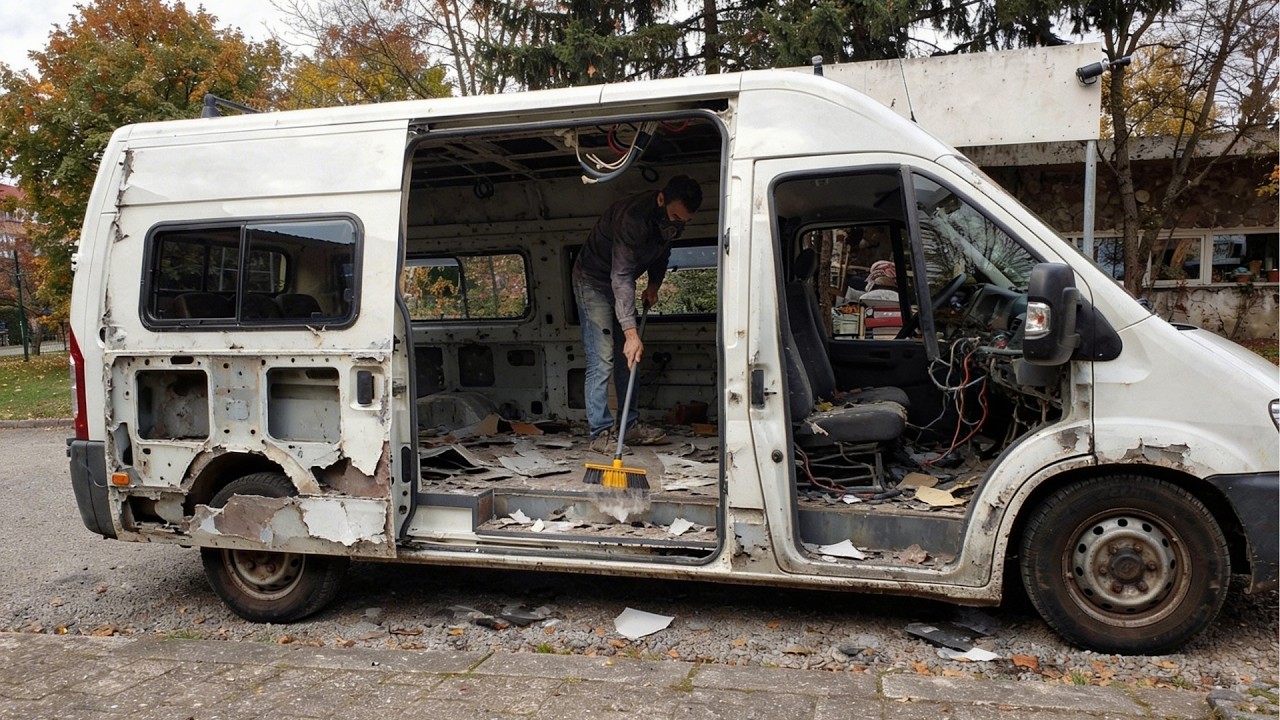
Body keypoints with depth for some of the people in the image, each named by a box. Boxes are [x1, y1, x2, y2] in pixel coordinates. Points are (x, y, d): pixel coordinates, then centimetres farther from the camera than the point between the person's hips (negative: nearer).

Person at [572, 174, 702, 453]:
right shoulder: (634, 216, -35)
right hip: (594, 281, -8)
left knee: (628, 358, 8)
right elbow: (621, 277, -38)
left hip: (622, 281, 8)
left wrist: (654, 284, -3)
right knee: (601, 360, -13)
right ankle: (600, 432, -9)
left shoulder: (673, 220, -9)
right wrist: (631, 333, -42)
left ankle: (631, 425, 14)